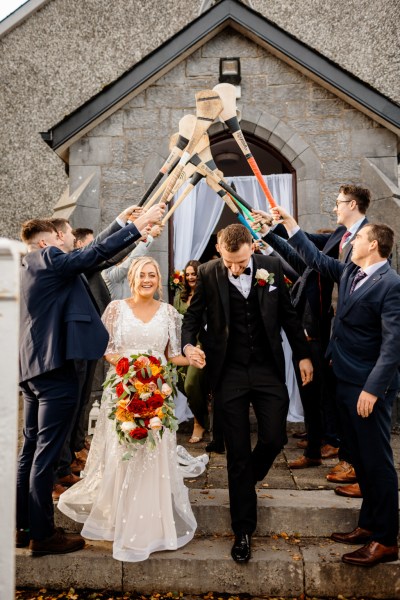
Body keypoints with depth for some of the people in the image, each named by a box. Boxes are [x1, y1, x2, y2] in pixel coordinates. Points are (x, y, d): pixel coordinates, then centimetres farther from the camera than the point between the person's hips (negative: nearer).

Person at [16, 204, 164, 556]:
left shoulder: (24, 269, 18)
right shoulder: (49, 259, -10)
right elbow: (95, 254, -17)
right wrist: (138, 226, -13)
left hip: (30, 369, 10)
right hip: (55, 369, -10)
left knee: (30, 449, 16)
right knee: (46, 454, -2)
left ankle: (23, 527, 26)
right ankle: (42, 534, 9)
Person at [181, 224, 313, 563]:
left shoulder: (272, 268, -1)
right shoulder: (208, 274, -5)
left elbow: (287, 314, 7)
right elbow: (194, 315, 5)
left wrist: (302, 354, 9)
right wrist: (188, 345, -14)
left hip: (268, 369, 2)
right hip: (229, 373, -1)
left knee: (275, 438, 1)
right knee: (237, 452, 5)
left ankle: (247, 477, 37)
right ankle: (243, 530, 22)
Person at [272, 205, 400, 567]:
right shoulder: (349, 273, 9)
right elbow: (315, 258, 21)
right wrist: (290, 224, 20)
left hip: (369, 387, -8)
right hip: (346, 381, 8)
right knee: (361, 459, 17)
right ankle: (369, 525, 31)